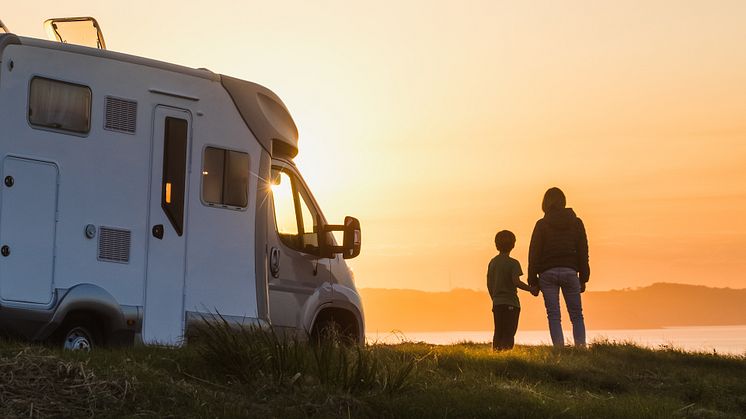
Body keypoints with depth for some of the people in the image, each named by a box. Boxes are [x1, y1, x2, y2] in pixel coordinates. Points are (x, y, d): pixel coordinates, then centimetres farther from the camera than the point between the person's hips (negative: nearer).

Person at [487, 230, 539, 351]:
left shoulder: (492, 262, 10)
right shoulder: (513, 263, -9)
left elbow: (489, 284, 12)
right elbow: (516, 282, -19)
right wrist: (531, 289, -6)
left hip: (497, 303, 5)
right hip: (510, 303, -5)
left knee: (498, 333, 10)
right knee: (508, 334, -4)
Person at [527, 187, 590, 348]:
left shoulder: (542, 224, 2)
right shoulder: (576, 223, 8)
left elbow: (534, 253, 0)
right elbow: (583, 251, 7)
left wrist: (533, 280, 4)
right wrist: (583, 278, 10)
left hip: (548, 273, -1)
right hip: (570, 271, 1)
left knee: (554, 316, 0)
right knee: (576, 315, 7)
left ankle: (559, 349, -10)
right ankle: (581, 346, -6)